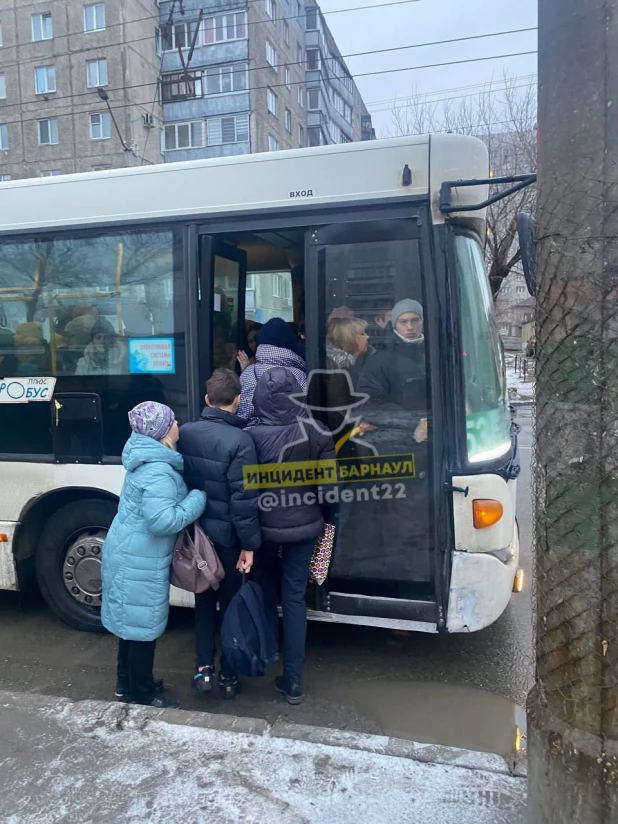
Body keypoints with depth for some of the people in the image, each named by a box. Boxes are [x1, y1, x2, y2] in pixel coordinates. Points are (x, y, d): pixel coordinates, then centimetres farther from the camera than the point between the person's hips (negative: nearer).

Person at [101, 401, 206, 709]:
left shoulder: (149, 459, 6)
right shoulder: (158, 472, -26)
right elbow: (163, 520, -33)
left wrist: (191, 497, 6)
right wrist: (199, 498, -22)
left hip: (131, 554, 10)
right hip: (140, 560, -10)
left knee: (132, 622, 21)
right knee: (143, 625, 5)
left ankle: (128, 684, 37)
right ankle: (142, 695, 21)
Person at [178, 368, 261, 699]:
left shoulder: (184, 433, -3)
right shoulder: (239, 440, -20)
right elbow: (244, 498, -20)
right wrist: (249, 542, -11)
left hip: (196, 532, 4)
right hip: (227, 535, -4)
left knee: (204, 599, 20)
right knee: (231, 603, 12)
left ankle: (204, 668, 23)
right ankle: (228, 675, 23)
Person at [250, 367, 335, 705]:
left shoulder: (251, 437, -18)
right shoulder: (316, 434, -14)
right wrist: (327, 517, 9)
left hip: (264, 526, 0)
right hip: (303, 525, 1)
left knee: (265, 585, 25)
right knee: (294, 597, 10)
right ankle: (292, 680, 15)